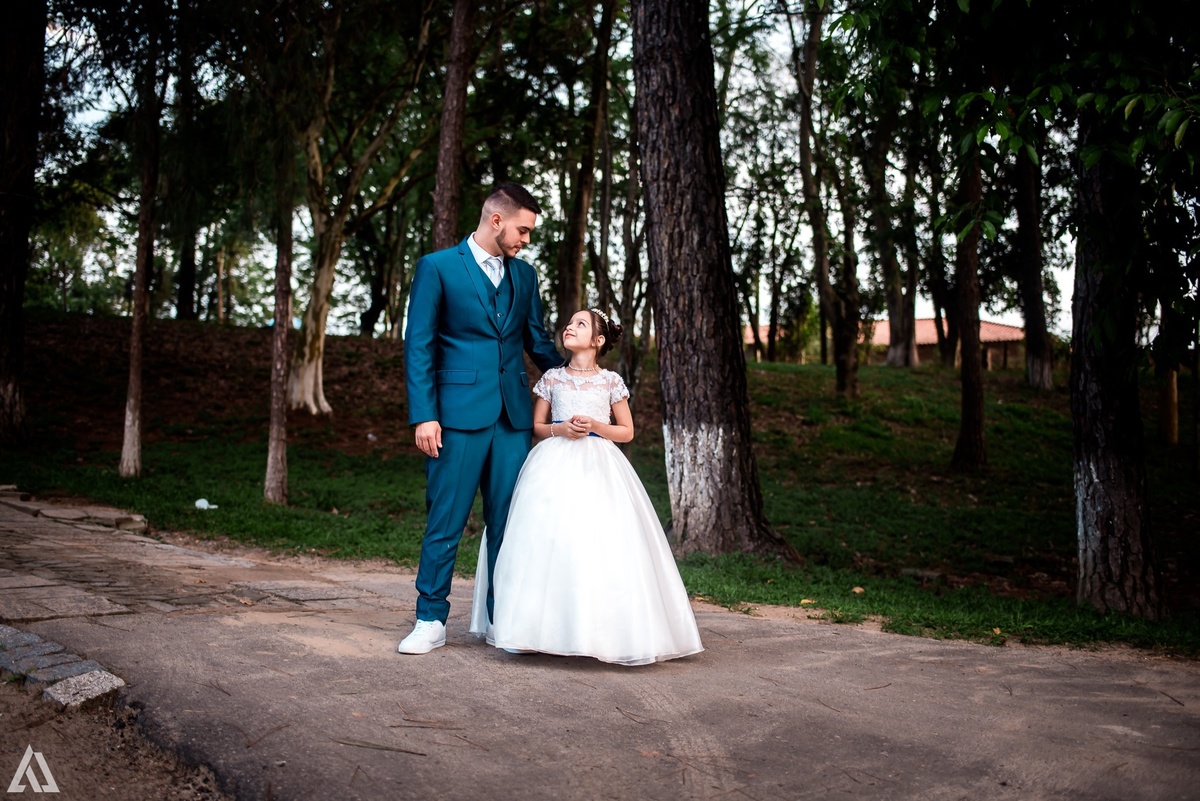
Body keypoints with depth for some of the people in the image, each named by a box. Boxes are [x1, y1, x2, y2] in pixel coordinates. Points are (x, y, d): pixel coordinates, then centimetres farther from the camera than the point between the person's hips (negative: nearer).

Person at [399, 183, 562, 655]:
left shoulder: (524, 275, 15)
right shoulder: (437, 267, 0)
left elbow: (538, 342, 21)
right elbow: (418, 346, -3)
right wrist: (423, 416, -11)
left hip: (513, 416, 5)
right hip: (460, 414, -4)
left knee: (508, 523, 7)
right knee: (445, 523, 0)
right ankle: (431, 621, 11)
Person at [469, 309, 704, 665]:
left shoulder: (611, 381, 6)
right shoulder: (552, 378, 9)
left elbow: (627, 431, 9)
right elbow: (536, 426, 13)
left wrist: (596, 426, -8)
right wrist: (559, 429, -7)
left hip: (598, 468, -1)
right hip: (555, 465, 1)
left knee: (600, 542, -10)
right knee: (550, 540, -7)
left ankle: (601, 631, -2)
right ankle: (547, 626, 1)